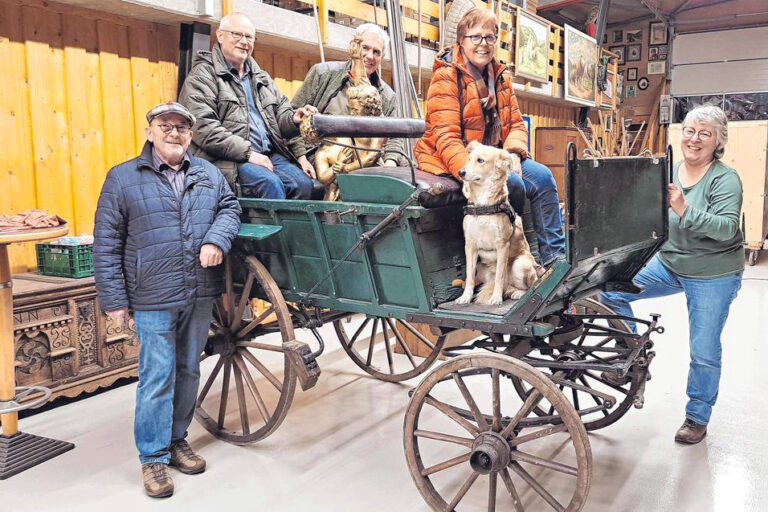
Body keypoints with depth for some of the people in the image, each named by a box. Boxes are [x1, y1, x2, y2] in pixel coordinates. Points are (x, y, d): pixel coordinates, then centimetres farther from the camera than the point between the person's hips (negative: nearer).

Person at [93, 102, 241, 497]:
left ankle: (177, 439, 32)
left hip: (201, 295, 4)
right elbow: (106, 243, -1)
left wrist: (217, 240, -12)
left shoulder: (208, 173, 11)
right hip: (154, 300, -4)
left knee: (188, 370, 14)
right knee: (157, 376, -1)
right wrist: (113, 298, -6)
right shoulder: (123, 178, 0)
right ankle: (153, 457, 14)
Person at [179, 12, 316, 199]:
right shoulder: (202, 76, 2)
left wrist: (293, 119, -4)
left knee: (303, 182, -20)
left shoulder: (261, 77, 25)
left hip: (270, 153, 6)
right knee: (271, 183, -31)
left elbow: (282, 113, 22)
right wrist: (248, 153, -17)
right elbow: (204, 128, -12)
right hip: (230, 159, -6)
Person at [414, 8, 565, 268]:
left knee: (542, 176, -12)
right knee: (514, 184, -26)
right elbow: (446, 137, -21)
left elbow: (516, 123, 12)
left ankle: (554, 256, -7)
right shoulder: (446, 76, -12)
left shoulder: (500, 76, 12)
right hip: (456, 159, -7)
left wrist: (514, 154, -11)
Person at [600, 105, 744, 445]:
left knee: (704, 351, 4)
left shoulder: (725, 179, -14)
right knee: (610, 292, -8)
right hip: (668, 264, 5)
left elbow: (727, 228, -27)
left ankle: (697, 417, 25)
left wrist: (683, 209, -39)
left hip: (712, 276, -5)